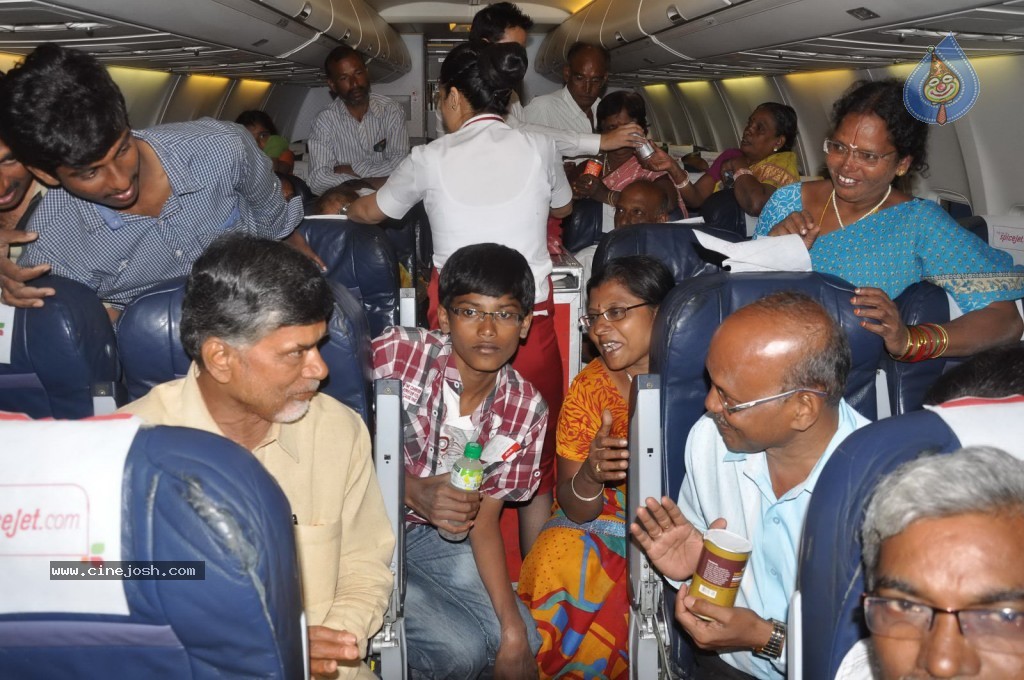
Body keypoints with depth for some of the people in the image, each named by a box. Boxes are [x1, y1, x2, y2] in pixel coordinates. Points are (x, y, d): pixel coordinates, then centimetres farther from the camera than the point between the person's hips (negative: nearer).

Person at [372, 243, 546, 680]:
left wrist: (513, 626, -12)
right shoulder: (397, 353, -20)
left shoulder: (525, 409, -5)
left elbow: (483, 521, -2)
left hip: (430, 536, 5)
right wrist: (415, 491, -30)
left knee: (522, 640, -5)